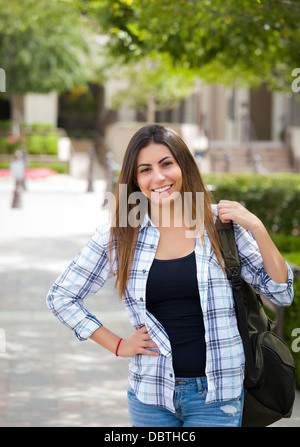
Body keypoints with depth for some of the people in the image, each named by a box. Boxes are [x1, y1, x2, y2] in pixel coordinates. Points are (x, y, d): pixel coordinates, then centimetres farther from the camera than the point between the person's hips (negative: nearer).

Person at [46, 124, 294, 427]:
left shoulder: (221, 224, -2)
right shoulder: (118, 236, -1)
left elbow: (281, 293, -1)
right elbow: (60, 297, 9)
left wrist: (257, 228, -13)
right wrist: (118, 345, 4)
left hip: (215, 397, -1)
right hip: (150, 398, 1)